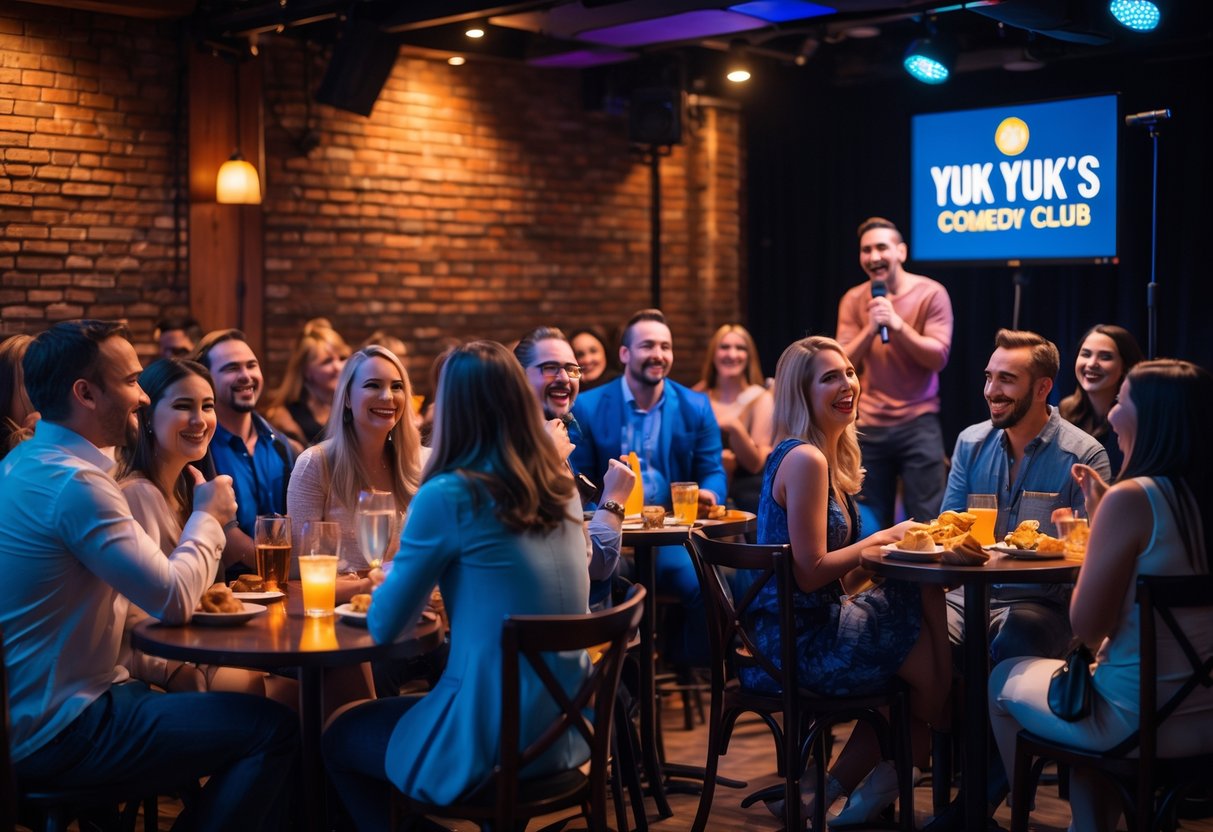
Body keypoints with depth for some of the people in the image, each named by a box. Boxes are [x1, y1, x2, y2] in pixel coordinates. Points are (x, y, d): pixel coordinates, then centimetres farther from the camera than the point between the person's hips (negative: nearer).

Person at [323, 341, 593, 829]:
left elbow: (384, 626, -7)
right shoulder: (562, 488, 3)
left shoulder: (449, 495, -17)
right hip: (565, 729, 7)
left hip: (493, 743, -7)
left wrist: (406, 572, 11)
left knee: (339, 739, 21)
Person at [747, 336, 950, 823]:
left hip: (808, 628, 9)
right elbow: (811, 572, -22)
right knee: (939, 672, -1)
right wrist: (882, 540, -11)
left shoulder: (830, 457, 14)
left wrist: (887, 545, -1)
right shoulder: (805, 459, -17)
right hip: (800, 642, -9)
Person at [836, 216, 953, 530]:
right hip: (868, 426, 3)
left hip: (918, 423, -2)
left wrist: (897, 324, -21)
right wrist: (870, 328, -17)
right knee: (871, 525, 6)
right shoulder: (853, 301, 5)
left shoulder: (930, 294, -4)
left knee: (924, 522, -3)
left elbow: (938, 357, -10)